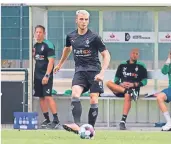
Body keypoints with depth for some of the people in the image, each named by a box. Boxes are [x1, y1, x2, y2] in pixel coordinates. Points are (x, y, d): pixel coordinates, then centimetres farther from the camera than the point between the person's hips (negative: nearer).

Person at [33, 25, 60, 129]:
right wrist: (34, 55, 2)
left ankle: (56, 120, -14)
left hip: (46, 75, -8)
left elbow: (51, 61, -16)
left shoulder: (48, 45, -11)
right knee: (41, 97, 8)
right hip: (37, 75, 8)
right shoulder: (35, 45, 13)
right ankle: (47, 119, 16)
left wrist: (47, 75, -22)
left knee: (48, 97, -15)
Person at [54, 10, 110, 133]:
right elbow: (67, 49, 28)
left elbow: (106, 55, -6)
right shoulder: (71, 37, 5)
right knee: (75, 94, -23)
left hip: (94, 71, -2)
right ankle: (77, 125, -35)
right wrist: (60, 64, 40)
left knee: (94, 101, -6)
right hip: (79, 71, 2)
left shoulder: (94, 37, -8)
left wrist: (102, 73, -18)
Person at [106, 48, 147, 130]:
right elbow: (116, 80, 15)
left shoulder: (141, 66, 11)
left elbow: (144, 81, 6)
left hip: (134, 89, -3)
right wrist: (121, 84, -8)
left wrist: (133, 84, -10)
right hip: (121, 88, 3)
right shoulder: (122, 65, 18)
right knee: (109, 83, -26)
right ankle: (129, 91, -35)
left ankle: (123, 121, -46)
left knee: (127, 96, -40)